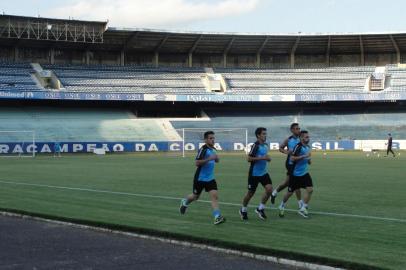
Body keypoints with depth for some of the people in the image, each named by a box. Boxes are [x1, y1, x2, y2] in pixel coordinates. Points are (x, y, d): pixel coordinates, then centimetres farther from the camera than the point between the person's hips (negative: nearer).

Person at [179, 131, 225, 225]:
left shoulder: (213, 149, 5)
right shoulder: (203, 149, -18)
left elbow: (216, 160, 24)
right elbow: (197, 163, -26)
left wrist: (216, 158, 0)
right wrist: (209, 159, -33)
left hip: (210, 178, 5)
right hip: (200, 178, -5)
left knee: (215, 196, -12)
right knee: (195, 196, 13)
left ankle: (217, 217, -18)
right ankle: (184, 202, 45)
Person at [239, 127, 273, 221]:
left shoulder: (265, 145, 8)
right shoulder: (255, 145, -17)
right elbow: (249, 158, -22)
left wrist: (267, 158, 5)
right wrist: (262, 158, -24)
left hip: (264, 173, 6)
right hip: (254, 174, -6)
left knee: (269, 189, -11)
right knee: (251, 193, 5)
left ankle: (260, 208, 4)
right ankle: (243, 210, 29)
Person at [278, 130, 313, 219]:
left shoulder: (308, 147, 8)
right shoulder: (298, 147, -17)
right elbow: (292, 158, -26)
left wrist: (309, 160, 3)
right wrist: (304, 156, -27)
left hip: (305, 173, 6)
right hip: (296, 174, -6)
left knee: (310, 189, -11)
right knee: (290, 192, 6)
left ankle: (303, 209, -1)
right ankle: (282, 207, 31)